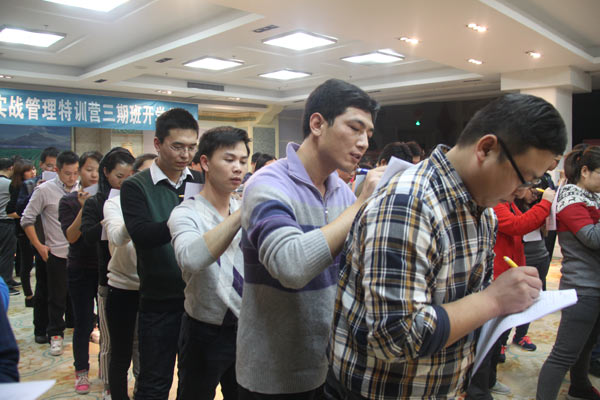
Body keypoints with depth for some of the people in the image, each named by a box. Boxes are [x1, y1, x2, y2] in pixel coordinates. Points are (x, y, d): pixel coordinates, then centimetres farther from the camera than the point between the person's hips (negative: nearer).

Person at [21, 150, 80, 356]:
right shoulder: (44, 190, -8)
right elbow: (27, 220, -2)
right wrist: (39, 246, -5)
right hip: (57, 253, -2)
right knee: (57, 298, 9)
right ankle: (55, 335, 25)